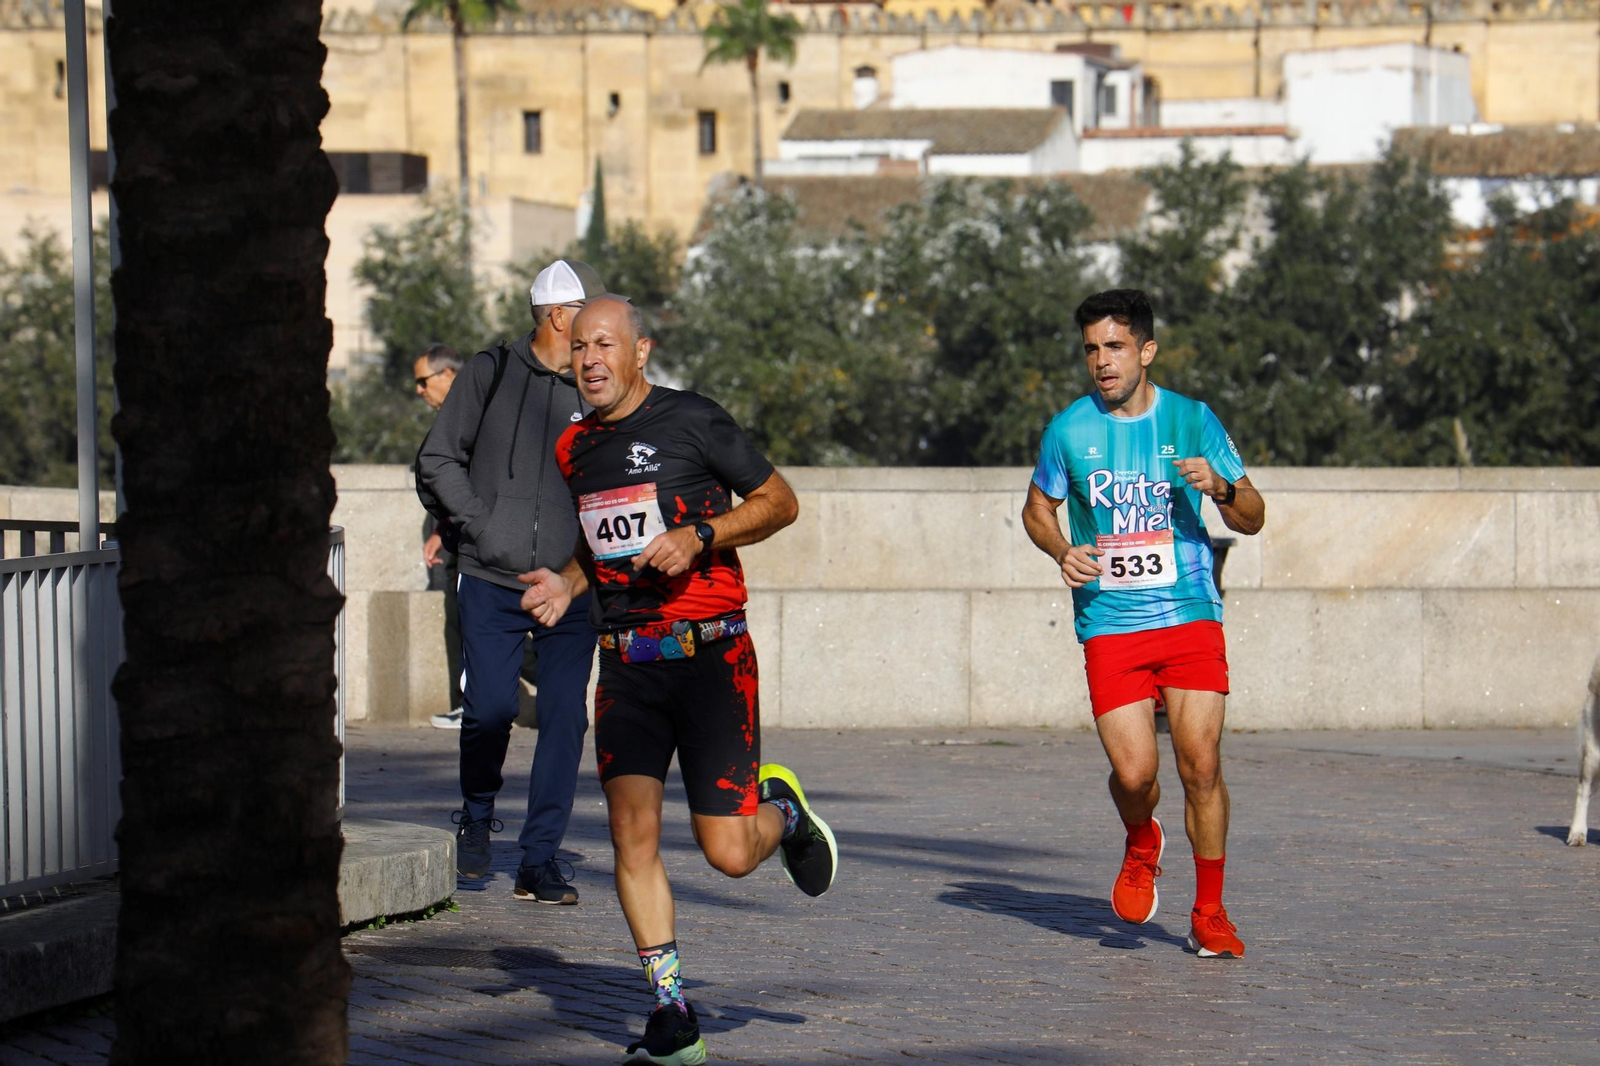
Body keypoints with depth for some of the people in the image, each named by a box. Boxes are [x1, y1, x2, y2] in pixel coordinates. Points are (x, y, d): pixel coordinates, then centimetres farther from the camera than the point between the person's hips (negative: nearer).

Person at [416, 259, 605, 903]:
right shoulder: (491, 374, 4)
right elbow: (438, 459, 7)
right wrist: (481, 522, -5)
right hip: (492, 583, -2)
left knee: (565, 719, -4)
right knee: (489, 709, -9)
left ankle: (539, 860, 4)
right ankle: (477, 815, 21)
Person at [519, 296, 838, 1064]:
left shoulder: (690, 421, -5)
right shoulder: (575, 448, 12)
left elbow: (779, 502, -1)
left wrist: (699, 534, -15)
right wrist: (568, 582, 8)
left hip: (710, 658, -5)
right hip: (626, 666, 5)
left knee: (729, 854, -6)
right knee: (632, 832, -11)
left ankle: (783, 811, 32)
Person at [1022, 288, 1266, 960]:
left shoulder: (1191, 420, 2)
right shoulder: (1069, 431, 3)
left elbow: (1252, 520, 8)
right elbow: (1038, 507, 19)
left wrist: (1220, 488, -14)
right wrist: (1062, 552, -2)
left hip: (1190, 615, 0)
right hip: (1109, 623, 0)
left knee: (1201, 765, -9)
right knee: (1134, 772, -12)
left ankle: (1209, 912, 7)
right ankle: (1141, 847, 24)